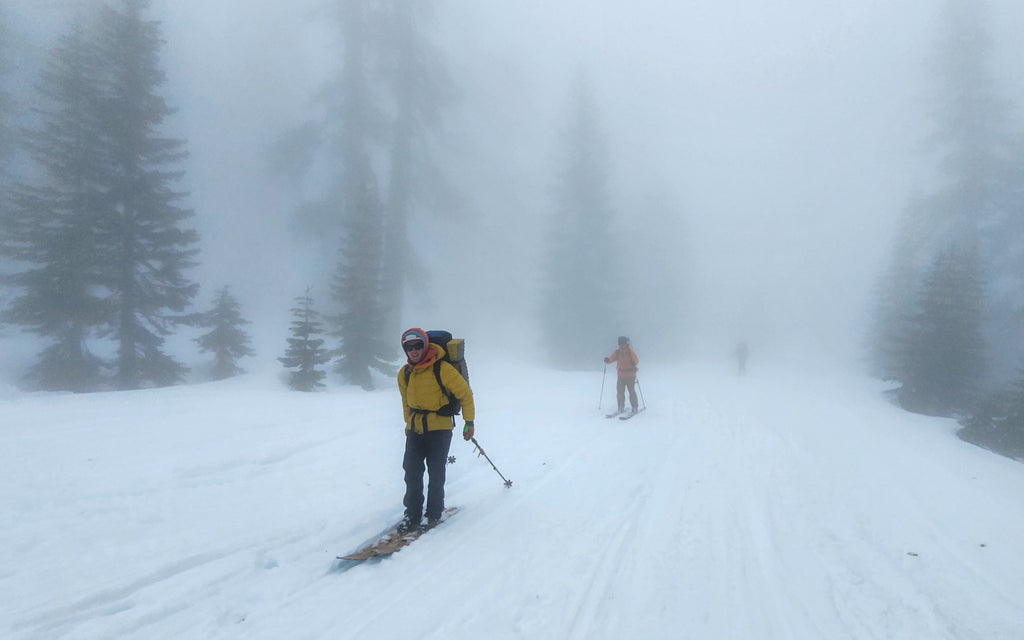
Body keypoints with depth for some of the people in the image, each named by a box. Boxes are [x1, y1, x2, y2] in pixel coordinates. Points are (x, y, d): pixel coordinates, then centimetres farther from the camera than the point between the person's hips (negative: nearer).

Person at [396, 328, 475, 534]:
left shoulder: (442, 369, -13)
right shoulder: (404, 374, 4)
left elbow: (465, 393, -5)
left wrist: (469, 422, -4)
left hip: (440, 427, -5)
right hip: (415, 428, 5)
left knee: (436, 472, -2)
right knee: (412, 471, 1)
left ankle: (434, 514, 13)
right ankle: (412, 514, 14)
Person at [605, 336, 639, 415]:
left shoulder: (630, 351, -6)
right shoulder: (617, 352, 3)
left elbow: (636, 360, -16)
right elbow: (611, 358, -7)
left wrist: (634, 363, -38)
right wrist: (607, 360, -29)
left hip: (630, 376, -3)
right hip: (621, 376, 3)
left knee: (632, 392, -5)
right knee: (619, 392, 1)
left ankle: (635, 407, 8)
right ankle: (621, 408, 13)